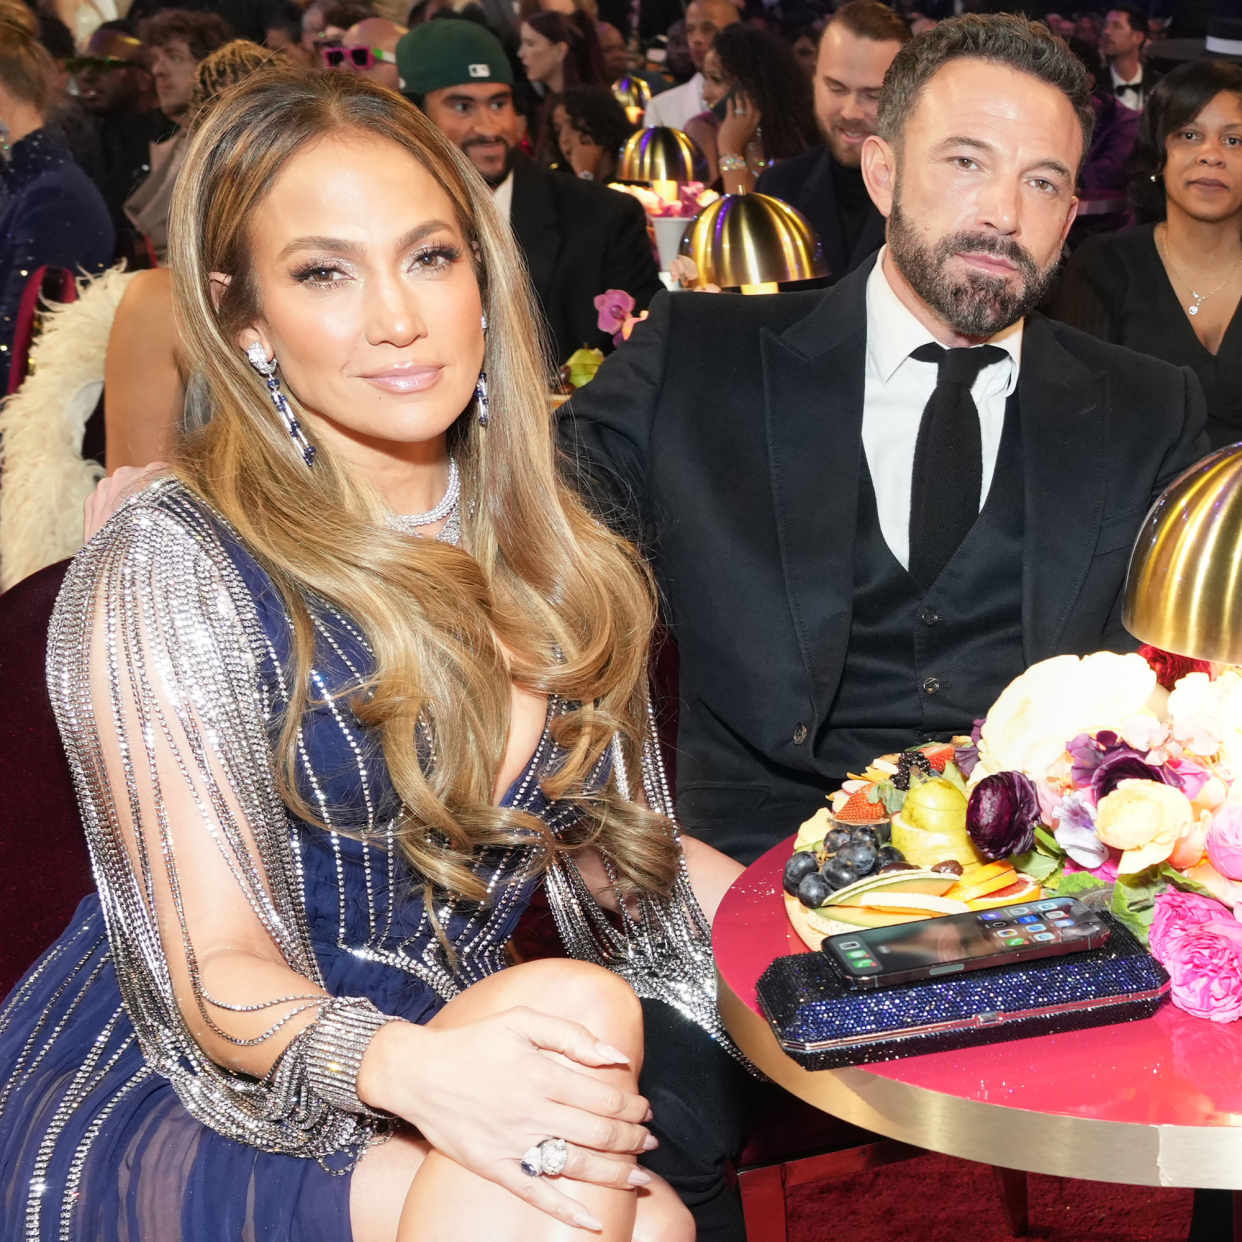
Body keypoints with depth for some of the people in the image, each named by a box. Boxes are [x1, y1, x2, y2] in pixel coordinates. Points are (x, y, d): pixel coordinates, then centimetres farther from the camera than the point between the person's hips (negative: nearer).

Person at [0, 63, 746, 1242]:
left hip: (441, 1069, 5)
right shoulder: (168, 569, -15)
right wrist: (407, 1067, -37)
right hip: (165, 1094, -4)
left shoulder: (545, 550, 4)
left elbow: (607, 839, 14)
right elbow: (214, 974, -16)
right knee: (576, 1002, -29)